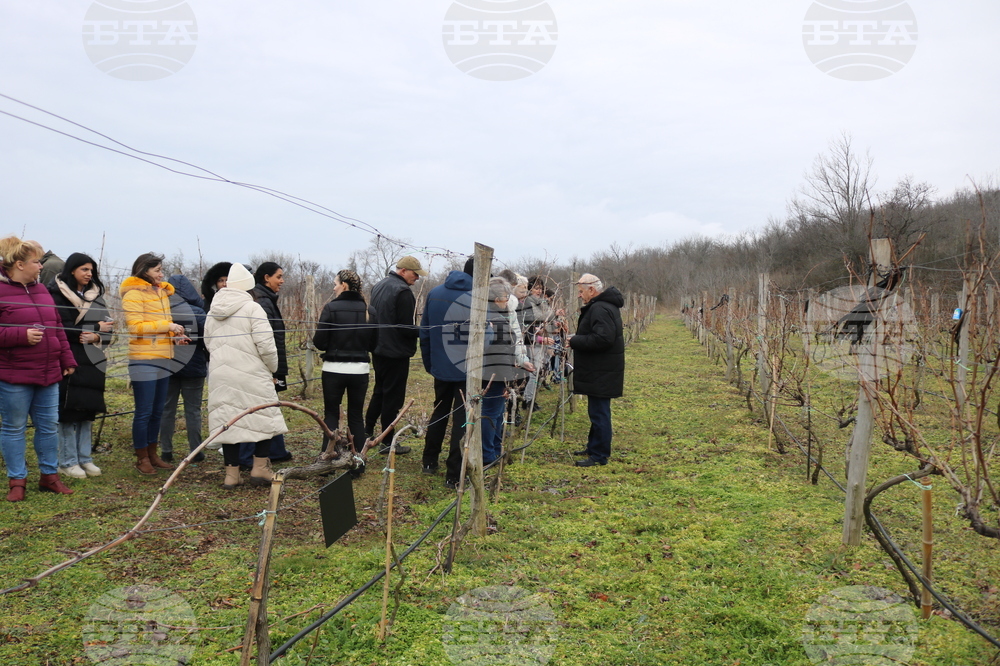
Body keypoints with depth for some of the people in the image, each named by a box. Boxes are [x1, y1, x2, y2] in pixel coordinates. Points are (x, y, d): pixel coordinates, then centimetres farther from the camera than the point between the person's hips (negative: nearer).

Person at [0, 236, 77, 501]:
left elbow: (57, 328, 17)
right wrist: (22, 335, -22)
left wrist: (67, 359, 16)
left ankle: (49, 475, 24)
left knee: (49, 426, 12)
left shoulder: (41, 290, 13)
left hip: (48, 374, 7)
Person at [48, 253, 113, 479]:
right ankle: (68, 461, 8)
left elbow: (107, 327, 9)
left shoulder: (96, 295, 13)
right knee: (68, 411, -2)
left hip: (92, 362, 5)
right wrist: (94, 329, -13)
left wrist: (96, 337, -12)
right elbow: (58, 327, -13)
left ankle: (85, 458, 17)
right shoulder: (56, 294, -4)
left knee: (88, 411, 8)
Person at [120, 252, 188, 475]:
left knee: (157, 411, 14)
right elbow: (135, 326, -17)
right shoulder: (134, 294, -8)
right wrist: (167, 326, -19)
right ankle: (141, 458, 11)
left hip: (163, 359, 8)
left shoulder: (162, 292, 16)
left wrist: (174, 335, 7)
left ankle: (152, 454, 24)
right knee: (144, 412, -1)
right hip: (144, 361, -8)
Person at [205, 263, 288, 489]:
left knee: (227, 420, 10)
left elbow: (209, 344, 16)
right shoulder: (253, 309, -10)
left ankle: (231, 473, 13)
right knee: (264, 418, 9)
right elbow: (266, 345, -14)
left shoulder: (213, 312, 11)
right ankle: (259, 468, 10)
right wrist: (272, 369, 2)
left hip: (220, 376, 6)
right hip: (251, 377, -6)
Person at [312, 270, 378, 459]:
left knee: (331, 414, 8)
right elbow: (373, 344, 7)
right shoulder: (369, 311, 1)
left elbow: (319, 342, -10)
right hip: (360, 370, 3)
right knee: (356, 415, 13)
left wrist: (335, 346, 10)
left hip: (334, 370, -3)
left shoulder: (331, 308, -11)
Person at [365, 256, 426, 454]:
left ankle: (367, 432, 27)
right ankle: (387, 442, 6)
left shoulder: (379, 286, 11)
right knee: (393, 396, 0)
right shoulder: (403, 292, -19)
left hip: (378, 349, 9)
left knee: (379, 391, 21)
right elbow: (406, 328, -21)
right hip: (396, 352, -9)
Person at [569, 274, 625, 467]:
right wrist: (577, 339, 7)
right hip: (599, 371, 11)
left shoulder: (600, 309, -20)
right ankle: (594, 447, 31)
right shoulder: (605, 305, 15)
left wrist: (575, 341, -20)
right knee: (597, 411, 19)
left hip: (601, 373, -11)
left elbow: (603, 339, -30)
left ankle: (599, 456, 2)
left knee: (599, 413, -5)